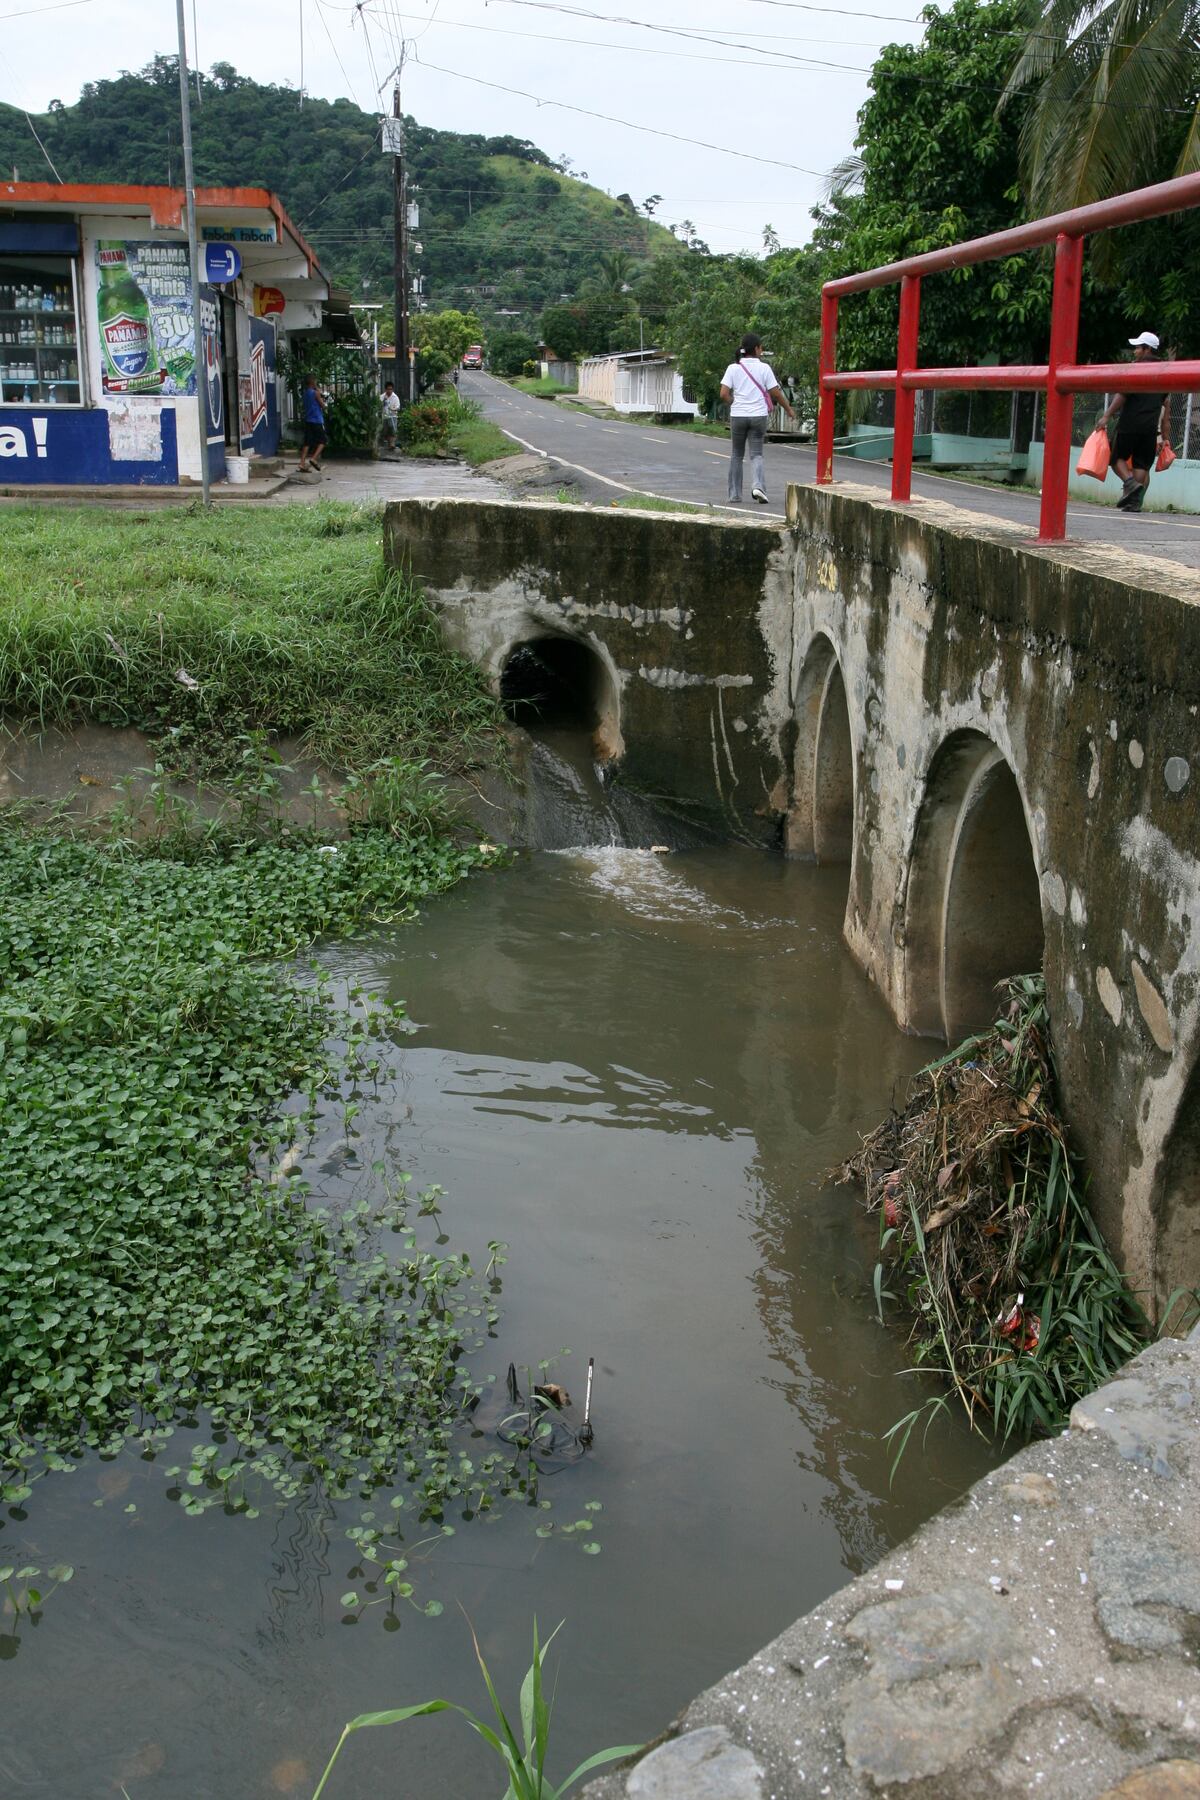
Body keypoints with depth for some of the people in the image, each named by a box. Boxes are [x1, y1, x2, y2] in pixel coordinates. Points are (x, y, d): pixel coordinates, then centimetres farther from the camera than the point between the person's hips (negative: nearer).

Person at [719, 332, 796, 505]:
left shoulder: (733, 368, -1)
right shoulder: (764, 368, -3)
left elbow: (724, 394, -8)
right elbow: (776, 393, -1)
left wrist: (735, 404, 11)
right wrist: (788, 409, 13)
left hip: (738, 416, 1)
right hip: (759, 415, -1)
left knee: (736, 455, 13)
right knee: (756, 454, 5)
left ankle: (735, 495, 13)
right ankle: (758, 485, -21)